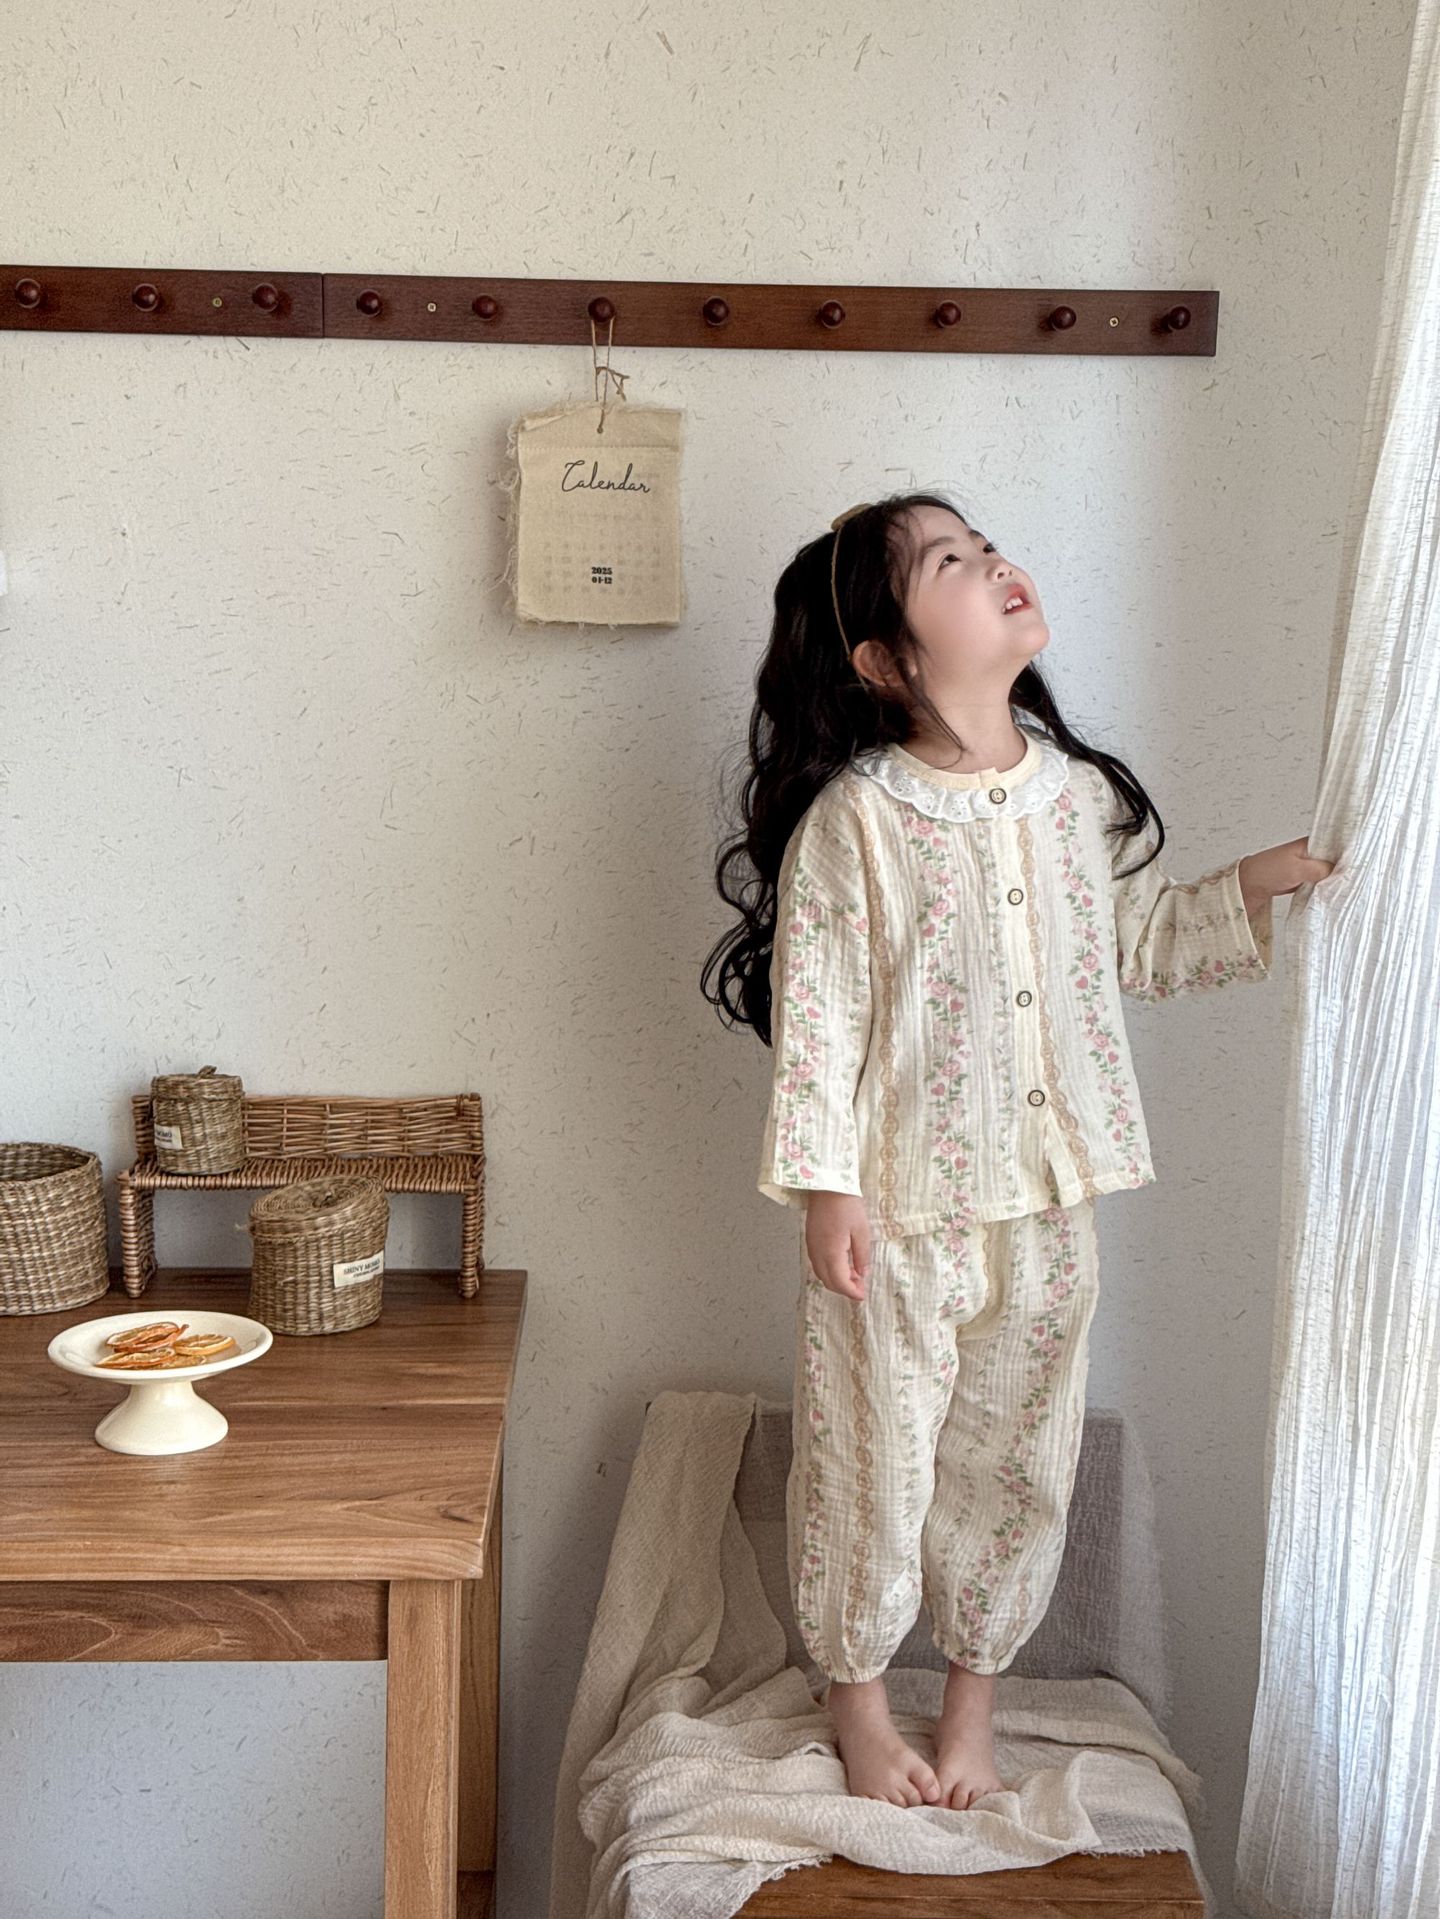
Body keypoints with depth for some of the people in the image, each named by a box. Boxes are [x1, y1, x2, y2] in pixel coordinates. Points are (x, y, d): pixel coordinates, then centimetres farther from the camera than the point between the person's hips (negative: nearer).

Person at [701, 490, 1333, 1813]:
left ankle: (974, 1696, 39)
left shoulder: (1083, 796, 2)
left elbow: (1141, 946, 16)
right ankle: (859, 1702, 35)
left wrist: (1264, 883, 6)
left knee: (1018, 1463, 16)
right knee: (873, 1465, 11)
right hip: (899, 1208, -4)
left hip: (1048, 1206, 5)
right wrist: (824, 1186, -15)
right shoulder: (850, 822, -14)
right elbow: (817, 1012, -13)